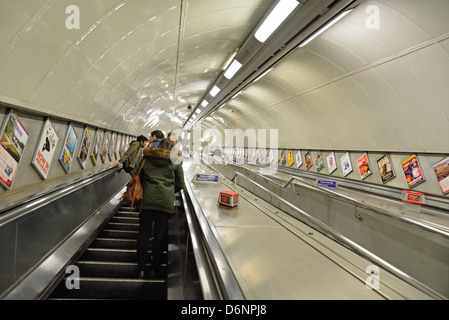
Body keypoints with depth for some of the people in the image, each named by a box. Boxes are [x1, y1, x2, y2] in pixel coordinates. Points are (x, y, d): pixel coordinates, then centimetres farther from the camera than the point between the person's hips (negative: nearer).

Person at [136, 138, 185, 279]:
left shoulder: (147, 159, 10)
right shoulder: (175, 162, 4)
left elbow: (139, 177, 18)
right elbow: (180, 185, 7)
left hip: (147, 200, 2)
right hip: (165, 202, -1)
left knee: (143, 234, 10)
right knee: (160, 235, 7)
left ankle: (141, 269, 15)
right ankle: (155, 269, 16)